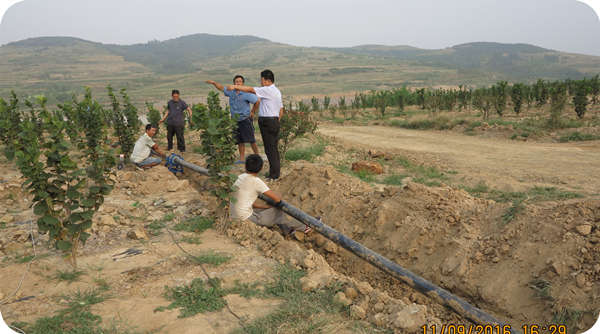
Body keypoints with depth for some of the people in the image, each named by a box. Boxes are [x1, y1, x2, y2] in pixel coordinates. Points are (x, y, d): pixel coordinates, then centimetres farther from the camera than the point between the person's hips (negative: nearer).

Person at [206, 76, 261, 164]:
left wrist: (253, 112, -3)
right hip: (235, 120, 6)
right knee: (240, 141, 9)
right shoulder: (231, 92, 6)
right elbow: (221, 88, 14)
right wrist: (213, 83, -1)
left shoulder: (246, 94, -12)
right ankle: (242, 159, 14)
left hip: (245, 120, -6)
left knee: (251, 140, -5)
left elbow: (257, 101, -11)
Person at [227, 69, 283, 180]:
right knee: (273, 148, 15)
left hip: (267, 122, -10)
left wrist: (235, 87, -11)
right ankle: (276, 171, 24)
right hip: (274, 121, 10)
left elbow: (251, 90, -16)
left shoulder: (268, 90, -13)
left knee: (270, 149, -5)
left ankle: (274, 174, -1)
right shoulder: (276, 91, 17)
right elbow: (281, 110, 18)